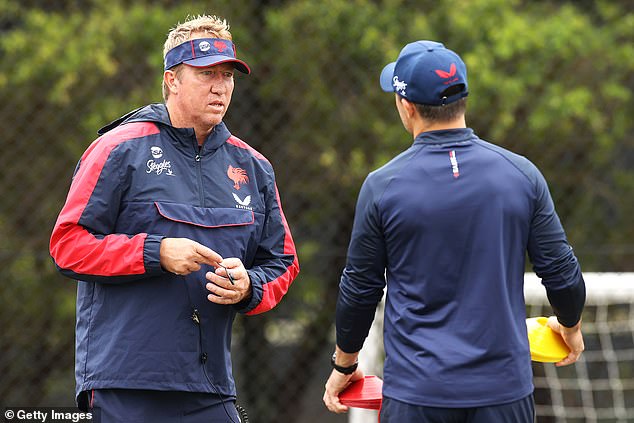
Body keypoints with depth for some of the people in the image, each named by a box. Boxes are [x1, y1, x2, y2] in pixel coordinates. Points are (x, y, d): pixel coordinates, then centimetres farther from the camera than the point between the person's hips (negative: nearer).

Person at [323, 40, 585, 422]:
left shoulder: (382, 186, -7)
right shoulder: (522, 174, -2)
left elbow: (360, 289, 2)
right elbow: (562, 272, 4)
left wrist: (344, 366, 18)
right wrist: (571, 327, 25)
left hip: (417, 392, -2)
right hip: (505, 389, 2)